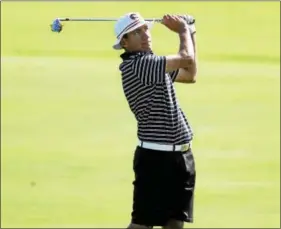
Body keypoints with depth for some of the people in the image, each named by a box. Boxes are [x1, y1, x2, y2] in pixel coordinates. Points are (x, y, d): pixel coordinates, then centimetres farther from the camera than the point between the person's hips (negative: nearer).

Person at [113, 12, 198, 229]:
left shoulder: (154, 65, 14)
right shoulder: (136, 65, -17)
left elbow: (190, 75, 27)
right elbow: (186, 59, -20)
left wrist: (189, 34, 17)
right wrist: (183, 29, -1)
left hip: (181, 156, 9)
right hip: (156, 157, -9)